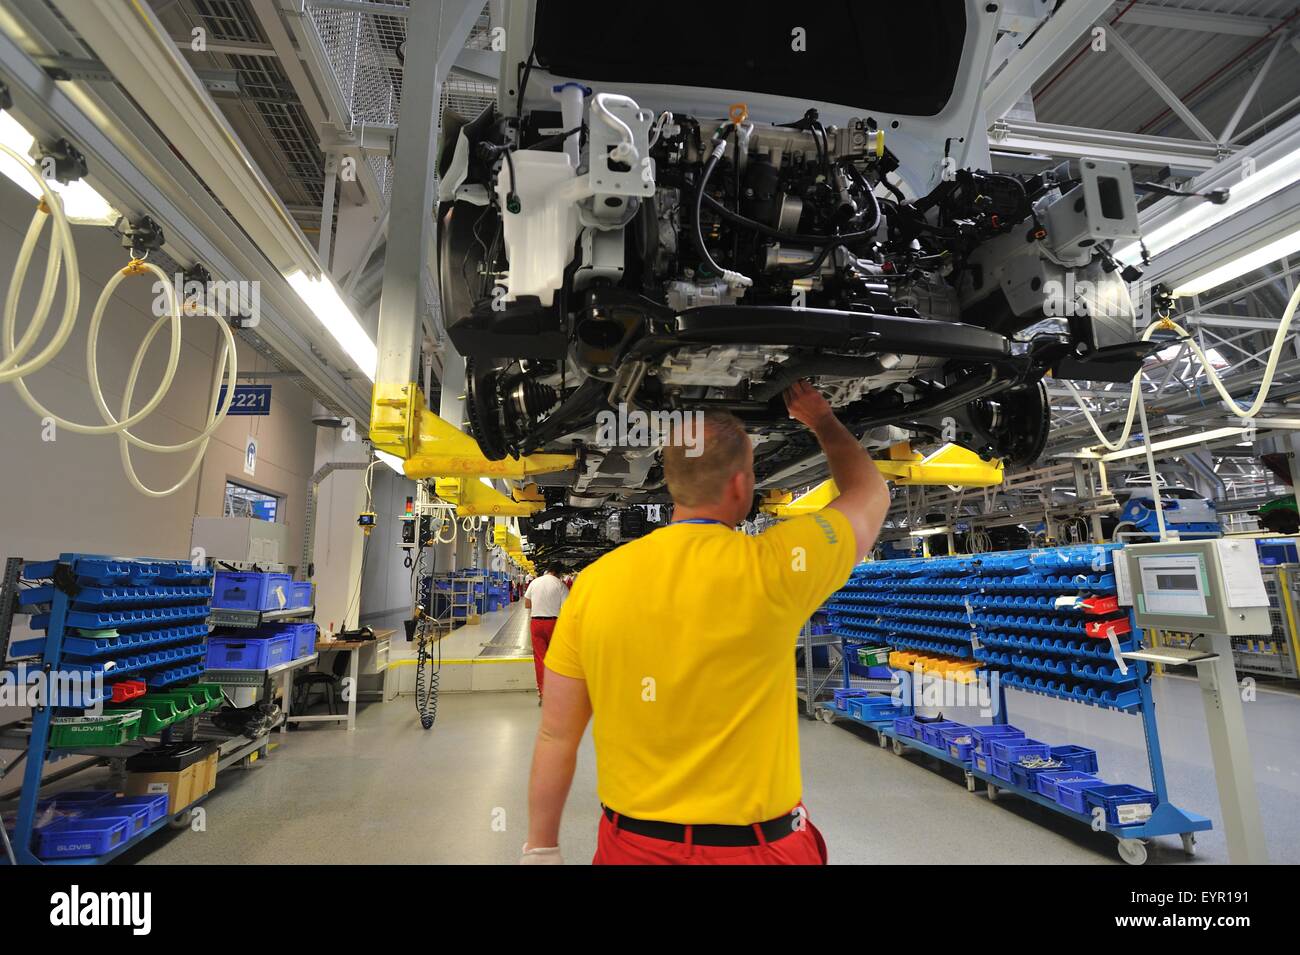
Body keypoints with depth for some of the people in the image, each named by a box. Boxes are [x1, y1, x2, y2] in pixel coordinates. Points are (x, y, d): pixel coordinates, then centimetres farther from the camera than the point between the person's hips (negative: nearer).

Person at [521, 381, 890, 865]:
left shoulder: (594, 580, -11)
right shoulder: (771, 569, -19)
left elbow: (556, 735, -4)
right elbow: (871, 494, 0)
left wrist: (540, 847, 10)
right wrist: (823, 420, 15)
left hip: (630, 842, 4)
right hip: (753, 846, -3)